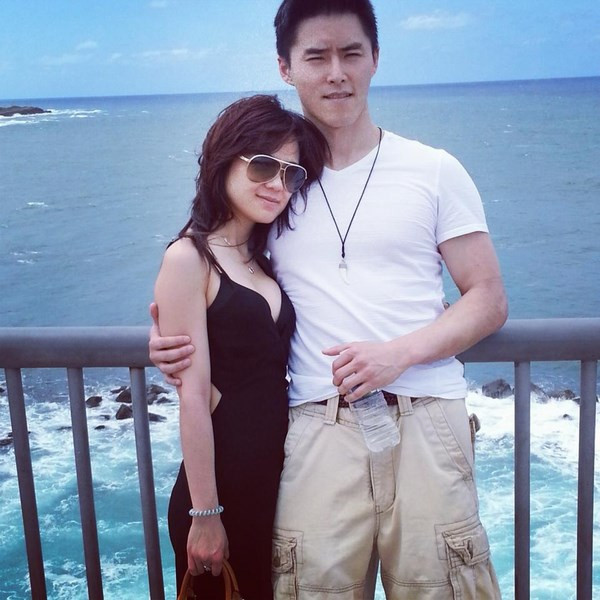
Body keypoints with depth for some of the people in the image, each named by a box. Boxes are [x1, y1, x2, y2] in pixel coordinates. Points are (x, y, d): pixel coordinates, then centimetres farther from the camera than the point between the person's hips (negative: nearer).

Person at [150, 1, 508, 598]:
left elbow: (488, 300, 5)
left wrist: (399, 353, -12)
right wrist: (175, 339, -3)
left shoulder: (434, 170, 6)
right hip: (316, 429, 1)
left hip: (425, 421, 0)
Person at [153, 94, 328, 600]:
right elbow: (193, 397, -16)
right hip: (222, 486, -7)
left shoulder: (262, 258, 11)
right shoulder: (189, 258, -13)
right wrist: (204, 514, -16)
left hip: (276, 480, 7)